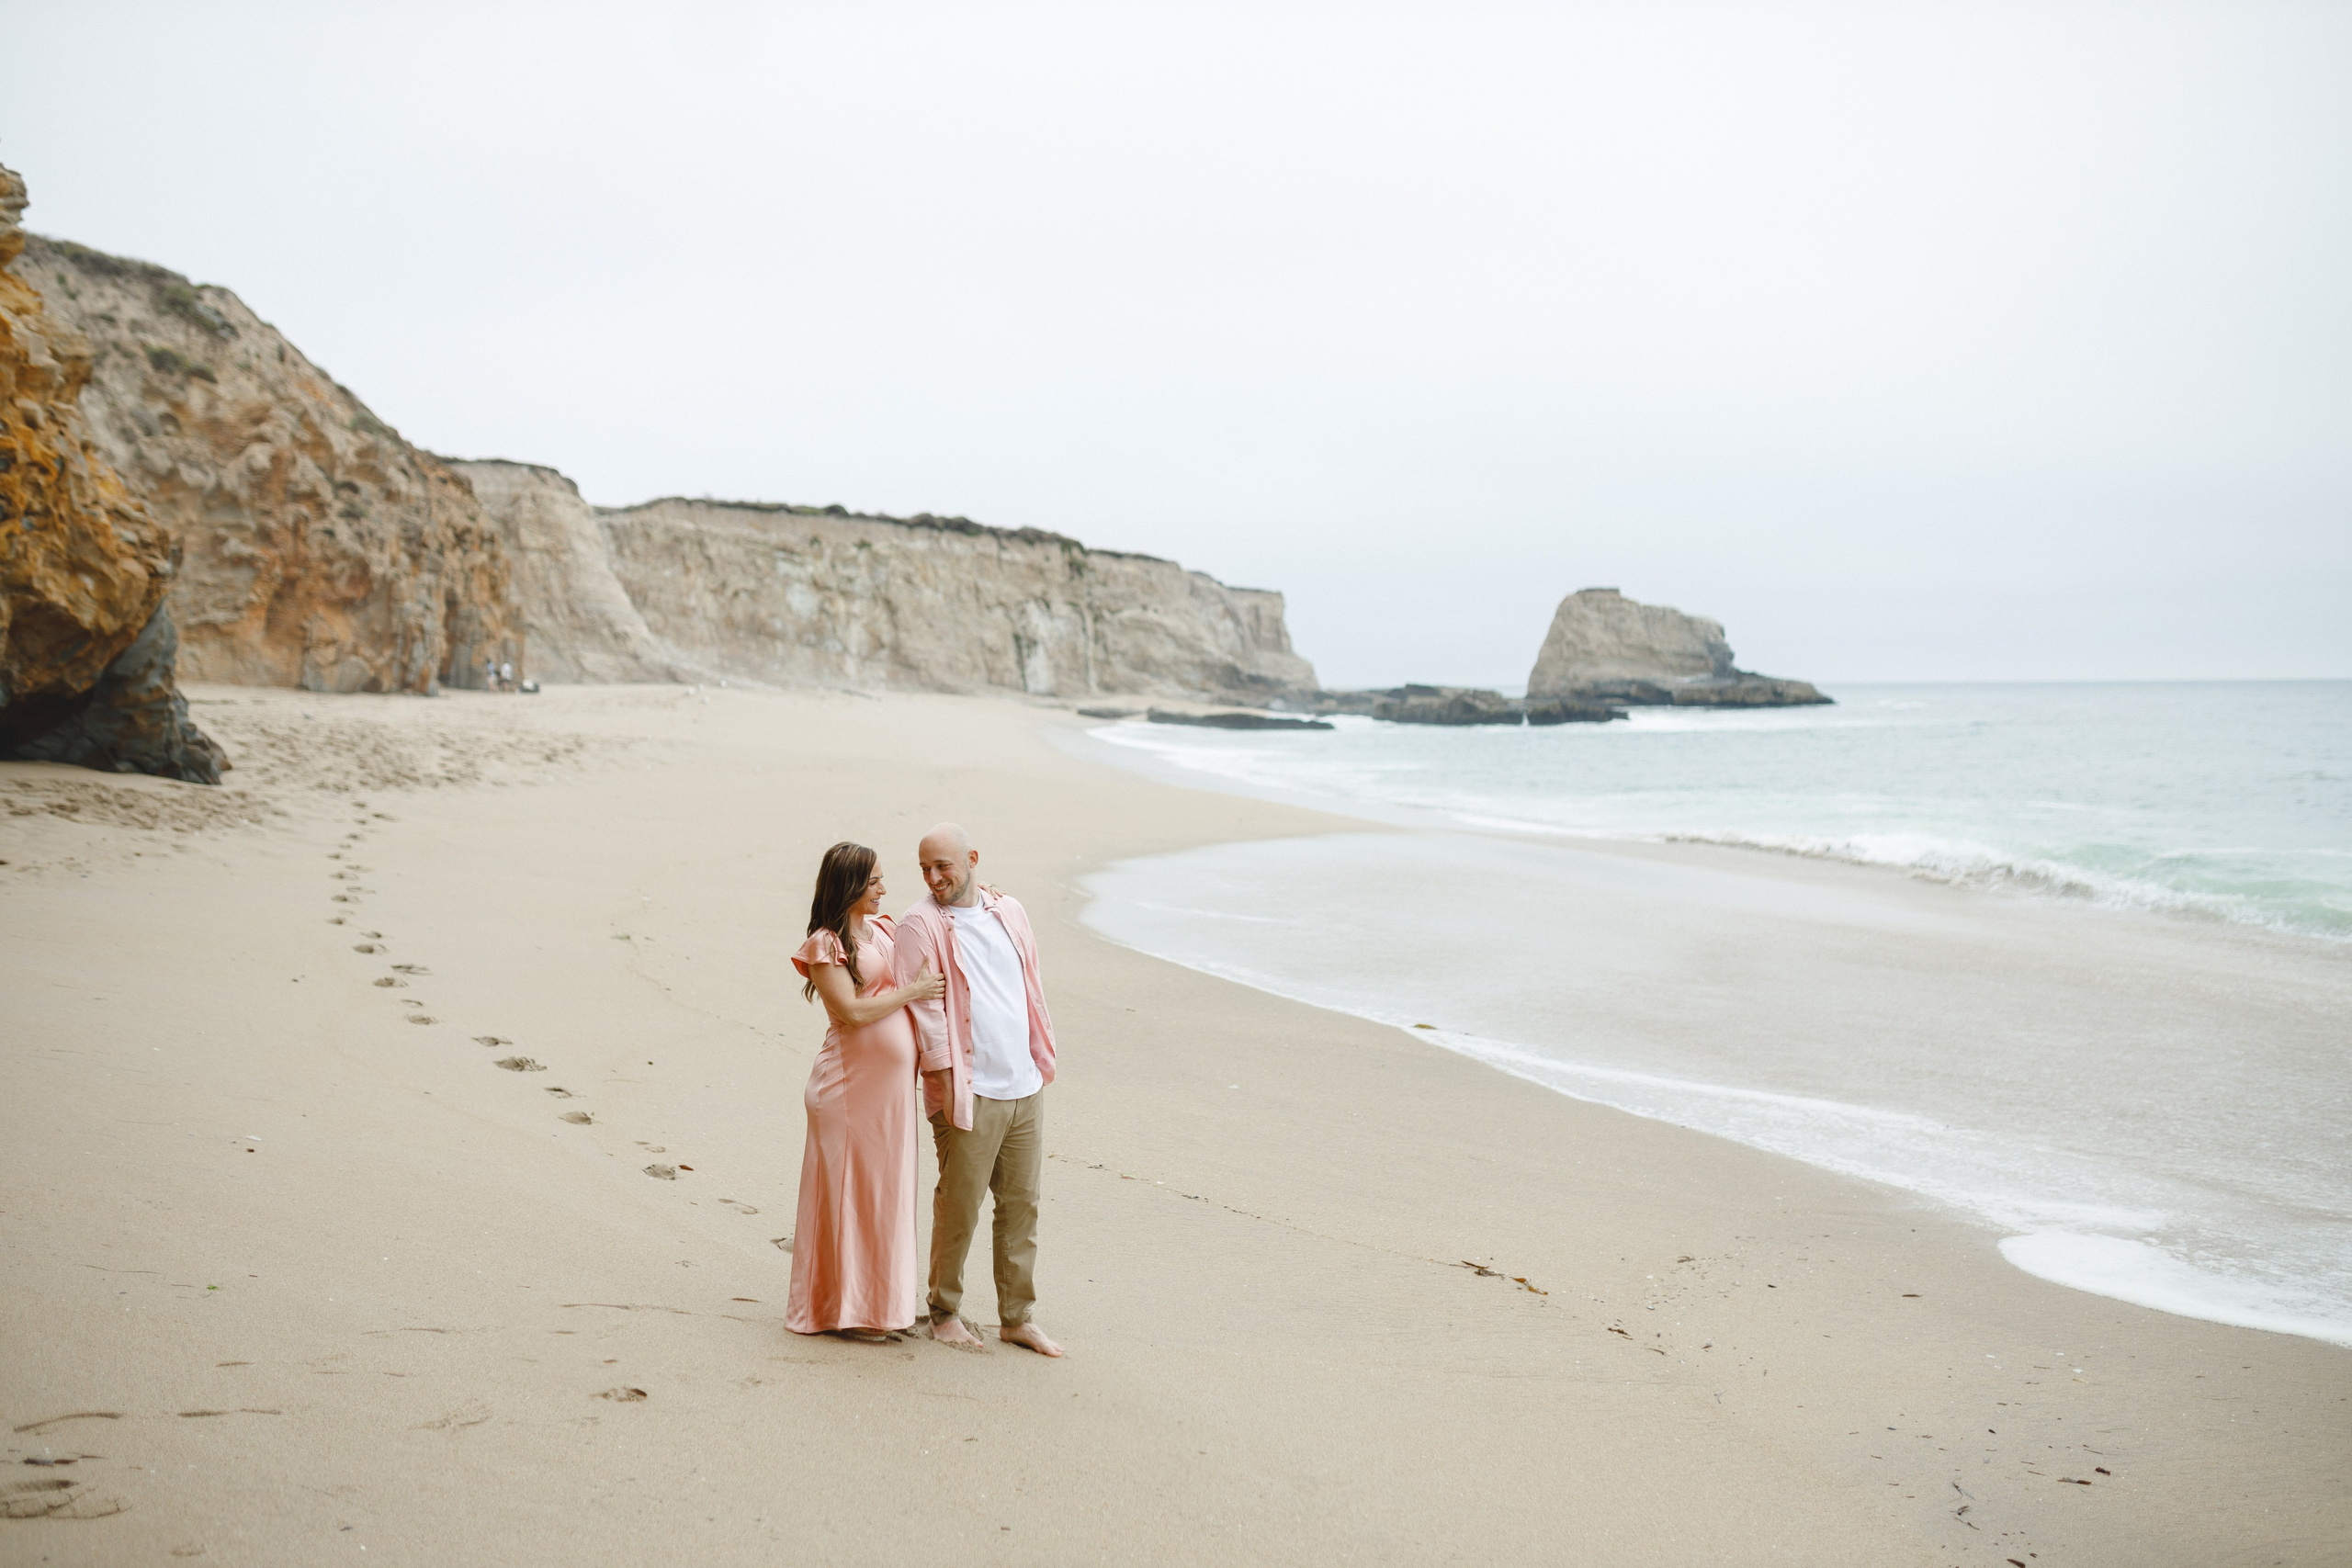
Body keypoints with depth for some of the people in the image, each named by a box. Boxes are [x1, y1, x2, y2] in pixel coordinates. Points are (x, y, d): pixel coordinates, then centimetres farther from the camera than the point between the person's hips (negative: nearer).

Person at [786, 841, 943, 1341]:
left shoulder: (883, 928, 11)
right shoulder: (826, 943, -11)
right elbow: (851, 1011, -20)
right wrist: (911, 991, -13)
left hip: (894, 1082, 8)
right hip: (853, 1083, -7)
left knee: (887, 1187, 14)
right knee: (850, 1190, 1)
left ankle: (882, 1295, 26)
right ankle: (843, 1308, 10)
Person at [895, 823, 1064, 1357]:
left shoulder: (1010, 912, 11)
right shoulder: (921, 924, -6)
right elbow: (925, 1007, -9)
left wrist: (1042, 1059, 16)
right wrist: (946, 1080, -13)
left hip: (1025, 1086, 5)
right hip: (970, 1091, -5)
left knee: (1022, 1204, 9)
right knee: (958, 1207, 0)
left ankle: (1017, 1318, 18)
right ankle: (945, 1312, 17)